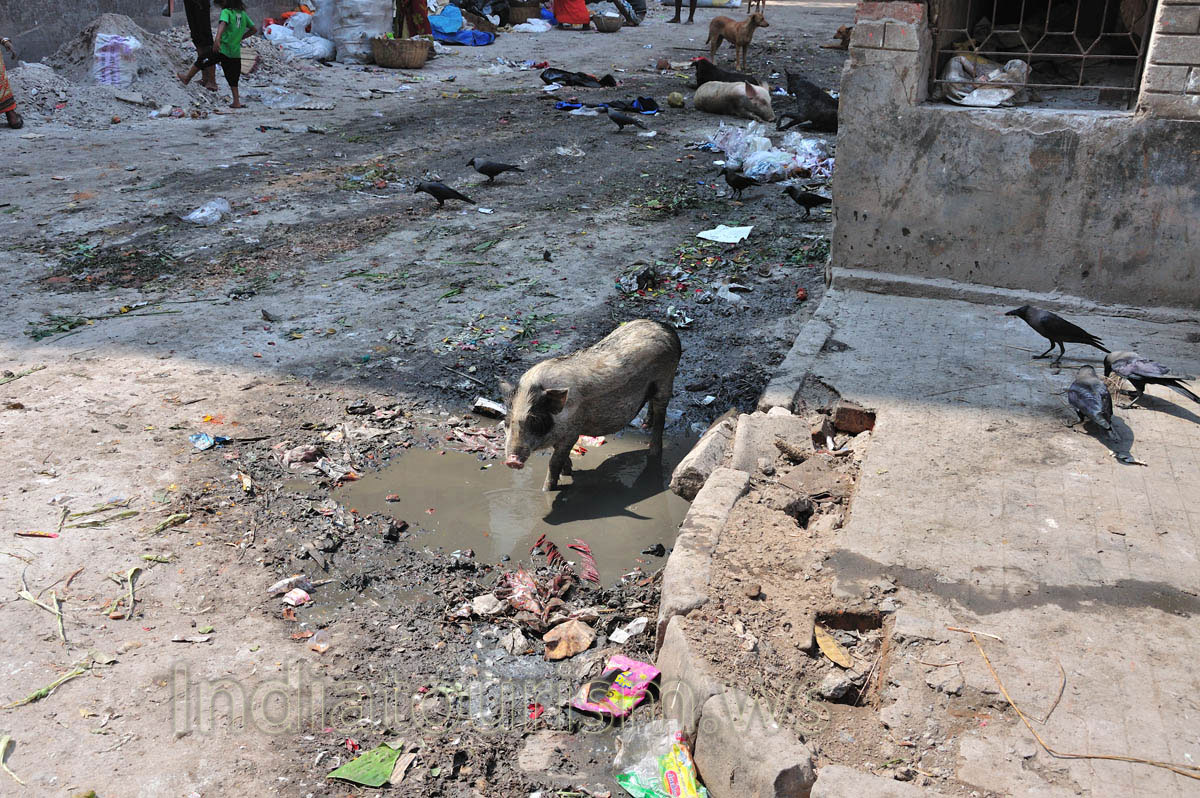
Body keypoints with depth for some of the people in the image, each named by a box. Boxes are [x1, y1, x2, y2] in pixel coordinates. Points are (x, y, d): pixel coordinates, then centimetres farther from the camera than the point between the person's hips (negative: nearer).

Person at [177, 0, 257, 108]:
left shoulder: (226, 12, -7)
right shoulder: (243, 14, 11)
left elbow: (223, 24, -27)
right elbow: (254, 29, 18)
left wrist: (217, 39, -40)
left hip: (223, 49, -5)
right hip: (236, 53, 5)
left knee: (201, 61, 14)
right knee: (233, 78, 10)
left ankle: (187, 77, 29)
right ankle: (236, 102, 6)